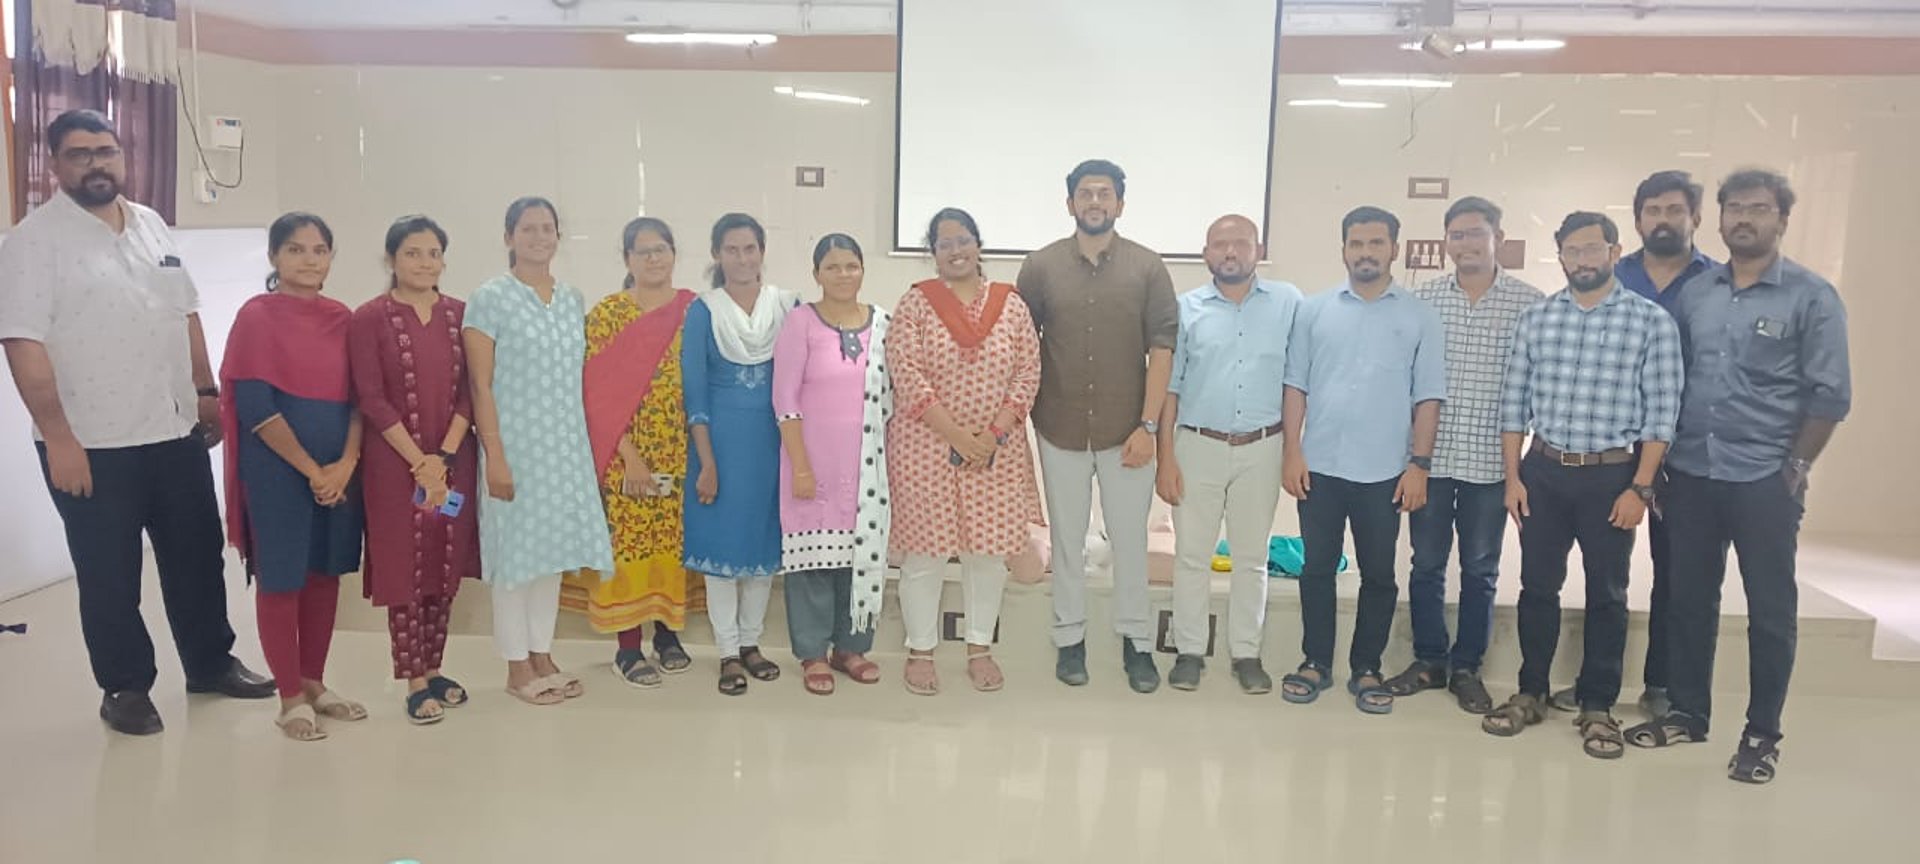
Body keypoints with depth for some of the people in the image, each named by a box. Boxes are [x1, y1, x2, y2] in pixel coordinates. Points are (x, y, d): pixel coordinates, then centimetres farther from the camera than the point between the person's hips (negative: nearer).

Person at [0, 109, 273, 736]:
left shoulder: (153, 227, 10)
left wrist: (207, 392, 12)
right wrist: (57, 436, -19)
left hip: (176, 430, 6)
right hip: (92, 443, -5)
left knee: (197, 553, 15)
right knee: (108, 572, 7)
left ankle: (211, 663, 30)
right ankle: (125, 686, 22)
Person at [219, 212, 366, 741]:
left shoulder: (342, 318, 8)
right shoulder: (257, 316, -7)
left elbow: (359, 397, 5)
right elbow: (254, 406, -13)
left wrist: (345, 463, -9)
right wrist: (311, 469, -14)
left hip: (339, 467, 5)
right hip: (278, 467, -5)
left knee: (325, 573, 11)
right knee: (281, 577, 3)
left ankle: (314, 684, 24)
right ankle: (291, 698, 13)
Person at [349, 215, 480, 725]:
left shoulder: (460, 315, 6)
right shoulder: (369, 318, -4)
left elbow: (469, 392, 3)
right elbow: (370, 399, -9)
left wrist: (443, 457, -8)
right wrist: (419, 462, -13)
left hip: (453, 462, 4)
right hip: (394, 463, -3)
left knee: (446, 569, 9)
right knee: (404, 570, 1)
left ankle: (433, 670, 22)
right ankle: (414, 683, 10)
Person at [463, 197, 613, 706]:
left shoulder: (573, 299, 10)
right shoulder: (490, 298, -6)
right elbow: (481, 385, -10)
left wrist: (588, 444, 10)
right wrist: (495, 455, -15)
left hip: (567, 445, 5)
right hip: (516, 445, -5)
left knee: (553, 548, 11)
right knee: (516, 551, 1)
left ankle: (542, 655, 22)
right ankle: (517, 666, 11)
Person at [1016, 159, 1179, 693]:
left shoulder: (1147, 267, -2)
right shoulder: (1041, 267, 0)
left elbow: (1162, 348, -4)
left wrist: (1147, 425, -9)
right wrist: (1022, 410, 0)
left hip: (1127, 430, -1)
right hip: (1061, 430, 1)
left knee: (1130, 539, 7)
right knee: (1067, 539, 11)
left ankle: (1136, 640, 22)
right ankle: (1070, 639, 24)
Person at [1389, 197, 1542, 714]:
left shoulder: (1530, 303, -1)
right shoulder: (1423, 299, 3)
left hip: (1490, 459, -1)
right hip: (1429, 455, 1)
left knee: (1480, 570, 9)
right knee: (1426, 564, 9)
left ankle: (1467, 668, 21)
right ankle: (1429, 660, 23)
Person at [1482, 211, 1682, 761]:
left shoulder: (1652, 321, -4)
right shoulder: (1535, 319, 3)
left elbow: (1661, 411, -5)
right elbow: (1513, 402, 5)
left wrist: (1640, 487, -10)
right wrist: (1512, 476, 1)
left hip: (1612, 475, -2)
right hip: (1544, 471, 2)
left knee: (1607, 594, 7)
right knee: (1537, 587, 9)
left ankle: (1597, 707, 19)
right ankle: (1530, 693, 23)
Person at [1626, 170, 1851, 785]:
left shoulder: (1812, 297, -4)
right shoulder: (1693, 293, 7)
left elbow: (1830, 394, -5)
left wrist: (1795, 469, -7)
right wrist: (1658, 460, 5)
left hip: (1764, 481, -3)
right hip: (1690, 475, 4)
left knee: (1770, 610, 5)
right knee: (1689, 600, 12)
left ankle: (1762, 734, 18)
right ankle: (1688, 713, 26)